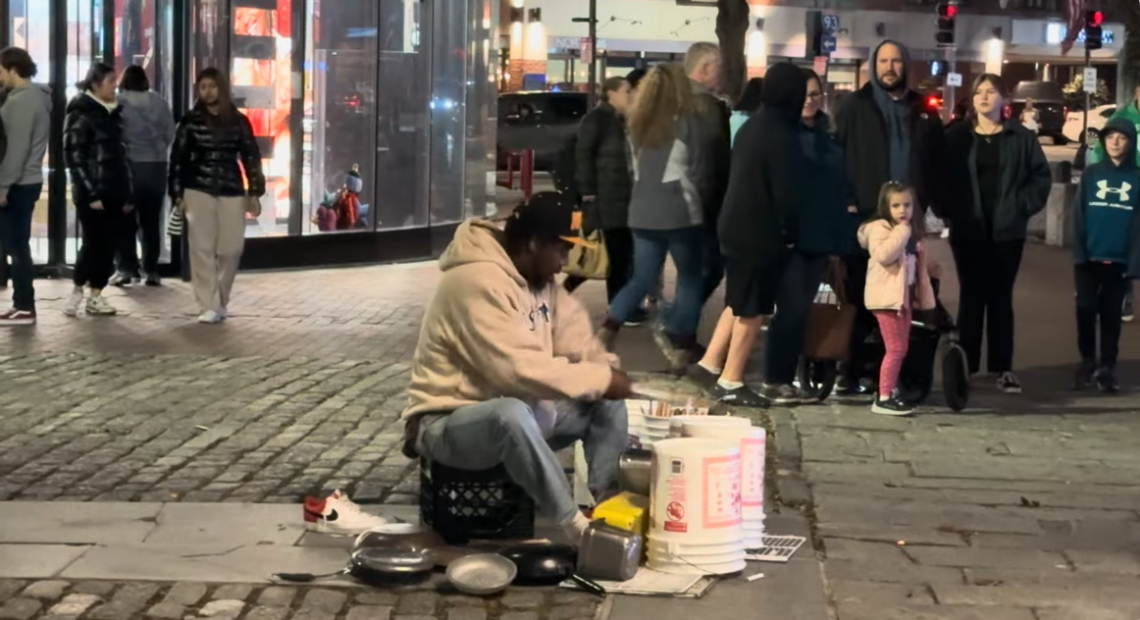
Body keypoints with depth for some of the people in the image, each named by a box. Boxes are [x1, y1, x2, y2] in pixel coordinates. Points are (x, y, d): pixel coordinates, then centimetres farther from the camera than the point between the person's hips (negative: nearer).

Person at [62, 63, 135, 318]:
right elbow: (74, 157, -10)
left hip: (114, 192, 6)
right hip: (92, 193, -6)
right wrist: (91, 193, -14)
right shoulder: (81, 114, -6)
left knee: (108, 246, 5)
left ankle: (95, 296, 12)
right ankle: (77, 291, 10)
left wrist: (128, 193, 11)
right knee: (93, 243, -6)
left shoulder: (114, 113, 14)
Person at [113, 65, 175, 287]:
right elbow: (170, 134, 5)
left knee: (125, 220, 6)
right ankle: (151, 270, 9)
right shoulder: (159, 102, 2)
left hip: (126, 165, -2)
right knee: (151, 221, 9)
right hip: (155, 166, 2)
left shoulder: (118, 102, -6)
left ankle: (126, 269, 1)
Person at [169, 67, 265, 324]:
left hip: (232, 192, 1)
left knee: (231, 249, 2)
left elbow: (251, 157, 7)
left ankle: (222, 301, 21)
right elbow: (177, 158, 2)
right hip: (199, 191, -1)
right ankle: (208, 306, 0)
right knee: (203, 249, -3)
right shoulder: (191, 120, 1)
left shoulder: (238, 121, 5)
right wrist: (177, 194, -2)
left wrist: (254, 193, 2)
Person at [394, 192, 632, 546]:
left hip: (514, 414, 9)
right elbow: (518, 369, -32)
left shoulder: (542, 283, 6)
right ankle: (576, 526, -30)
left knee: (608, 402, -1)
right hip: (449, 425, -9)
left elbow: (577, 342, 5)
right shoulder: (478, 281, -25)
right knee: (512, 413, -40)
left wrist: (605, 375, -17)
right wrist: (598, 379, -24)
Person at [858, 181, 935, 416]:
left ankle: (891, 391, 21)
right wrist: (901, 232, -22)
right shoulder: (879, 228, -11)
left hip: (904, 296, 9)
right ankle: (883, 398, -10)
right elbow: (883, 255, -29)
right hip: (887, 296, -9)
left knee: (900, 349, 12)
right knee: (895, 348, -12)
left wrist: (923, 294, 21)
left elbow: (918, 266, 26)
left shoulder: (911, 233, 17)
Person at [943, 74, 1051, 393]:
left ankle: (1003, 368, 9)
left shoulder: (1022, 138, 3)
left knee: (1001, 297, 6)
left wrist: (1023, 205, -8)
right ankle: (964, 366, 7)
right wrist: (948, 209, -8)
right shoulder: (956, 138, 4)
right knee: (971, 297, 3)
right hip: (968, 231, 0)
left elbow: (1042, 177, 3)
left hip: (1007, 231, 0)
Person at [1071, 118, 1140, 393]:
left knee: (1111, 314, 5)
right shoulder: (1091, 174, 4)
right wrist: (1079, 253, -8)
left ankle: (1107, 368, 12)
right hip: (1089, 258, 1)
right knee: (1085, 311, 1)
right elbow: (1079, 216, 1)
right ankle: (1088, 362, 16)